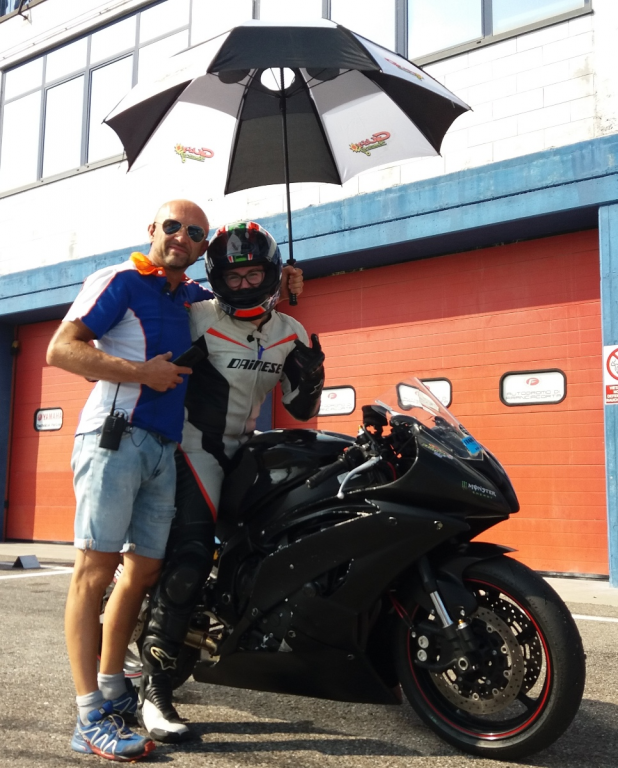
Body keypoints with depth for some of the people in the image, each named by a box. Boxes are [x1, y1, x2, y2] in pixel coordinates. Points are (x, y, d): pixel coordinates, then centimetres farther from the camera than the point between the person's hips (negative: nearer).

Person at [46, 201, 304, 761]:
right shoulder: (120, 280, 2)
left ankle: (112, 688, 21)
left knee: (145, 568, 8)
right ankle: (90, 718, -7)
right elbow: (61, 348, -8)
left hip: (163, 449, 7)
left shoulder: (194, 298, 21)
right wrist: (142, 372, -14)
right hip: (115, 436, -7)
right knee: (97, 565, -9)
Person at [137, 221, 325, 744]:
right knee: (189, 559, -19)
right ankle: (155, 689, -15)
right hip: (198, 447, -7)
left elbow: (301, 411, 6)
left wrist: (312, 376, -12)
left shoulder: (290, 333, 6)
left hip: (247, 448, 7)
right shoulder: (198, 320, -10)